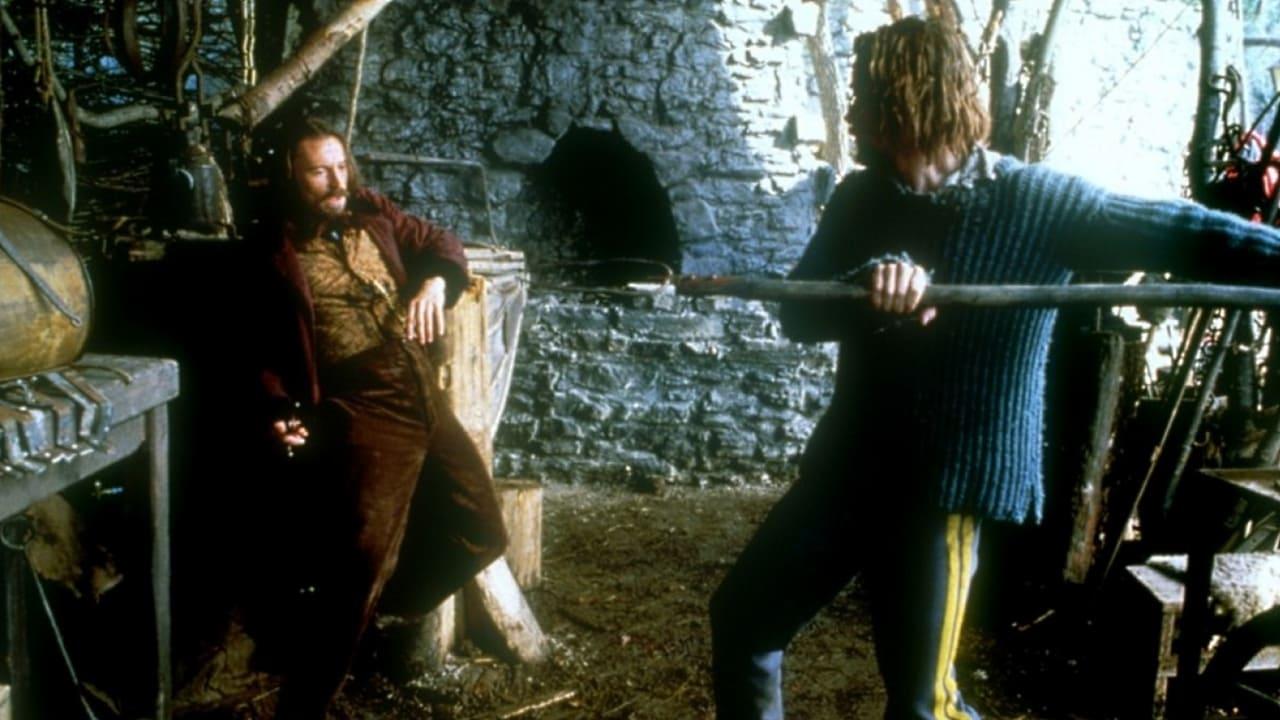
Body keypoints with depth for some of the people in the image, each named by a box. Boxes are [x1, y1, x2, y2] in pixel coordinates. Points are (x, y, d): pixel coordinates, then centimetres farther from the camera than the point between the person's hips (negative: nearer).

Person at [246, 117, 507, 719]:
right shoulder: (277, 254, 1)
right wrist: (279, 412, -17)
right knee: (362, 560, -17)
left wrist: (436, 281, -6)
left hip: (425, 396, 6)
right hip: (363, 410, -6)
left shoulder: (373, 214, 15)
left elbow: (442, 245, 17)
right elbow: (264, 350, 1)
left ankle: (396, 597, 34)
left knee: (482, 531, 11)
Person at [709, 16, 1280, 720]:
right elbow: (797, 315, -9)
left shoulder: (1034, 203, -12)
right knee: (741, 616, 16)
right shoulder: (859, 199, 1)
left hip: (946, 483, -5)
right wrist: (869, 283, -29)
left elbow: (1185, 233, -13)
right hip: (846, 465, 5)